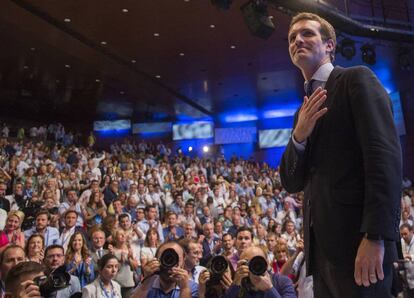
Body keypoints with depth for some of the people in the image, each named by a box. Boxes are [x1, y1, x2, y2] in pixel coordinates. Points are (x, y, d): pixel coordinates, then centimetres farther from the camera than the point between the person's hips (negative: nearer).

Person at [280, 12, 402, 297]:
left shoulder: (357, 78, -1)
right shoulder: (305, 111, 19)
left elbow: (385, 154, -14)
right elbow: (291, 183, 14)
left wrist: (376, 236, -22)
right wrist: (299, 135, -5)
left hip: (357, 239, -7)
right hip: (322, 245, 7)